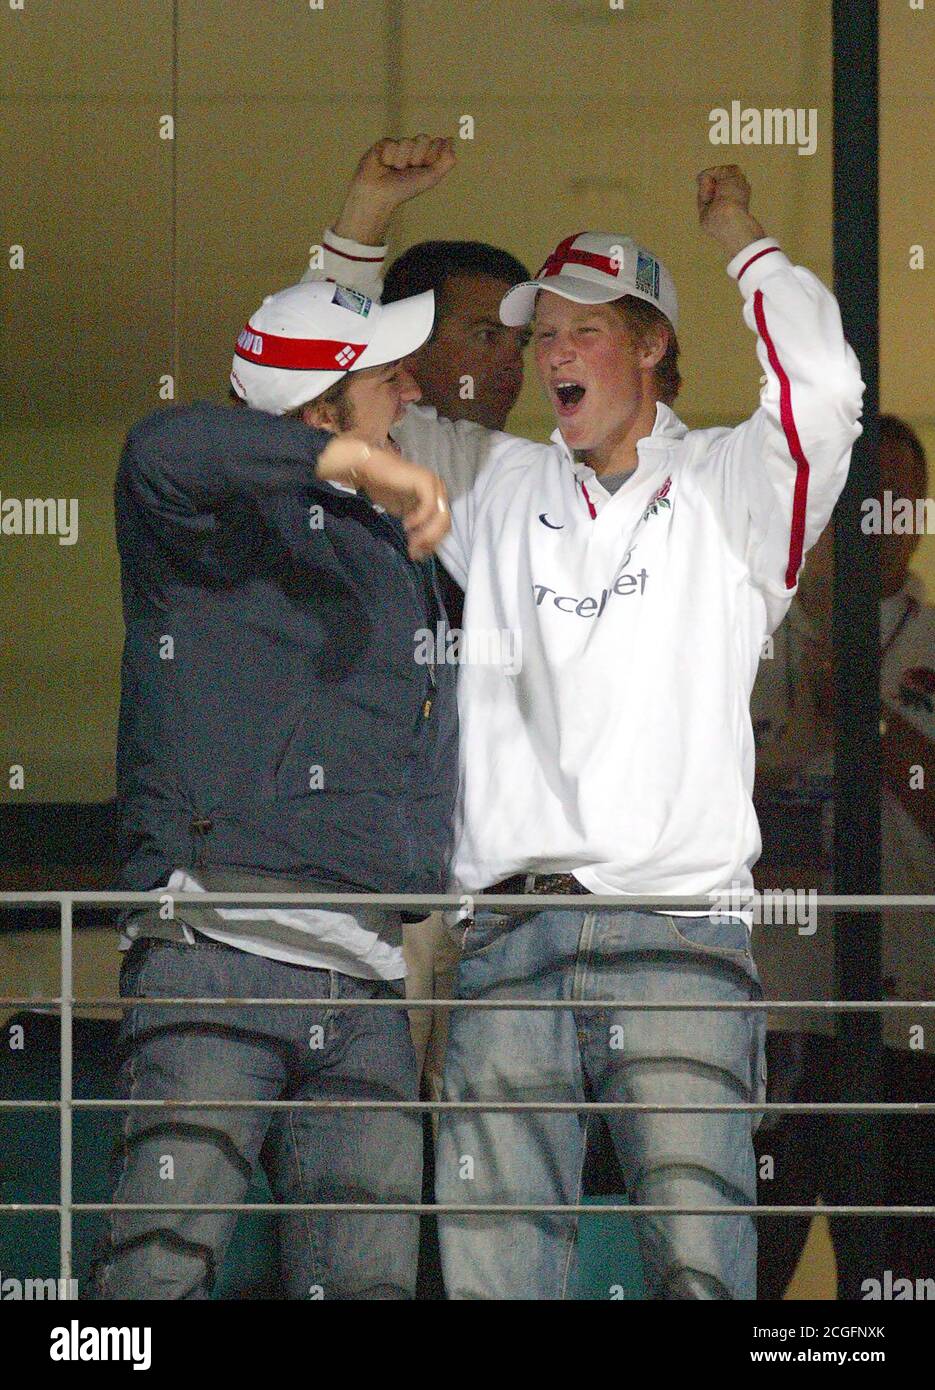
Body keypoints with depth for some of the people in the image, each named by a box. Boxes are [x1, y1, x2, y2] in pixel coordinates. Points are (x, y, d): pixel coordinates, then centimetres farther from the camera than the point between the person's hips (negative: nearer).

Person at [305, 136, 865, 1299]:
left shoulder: (723, 486, 11)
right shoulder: (497, 485, 22)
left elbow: (822, 394, -8)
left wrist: (743, 240, 5)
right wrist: (361, 229, 17)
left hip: (675, 936, -3)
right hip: (507, 937, 3)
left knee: (699, 1257, -14)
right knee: (492, 1265, -5)